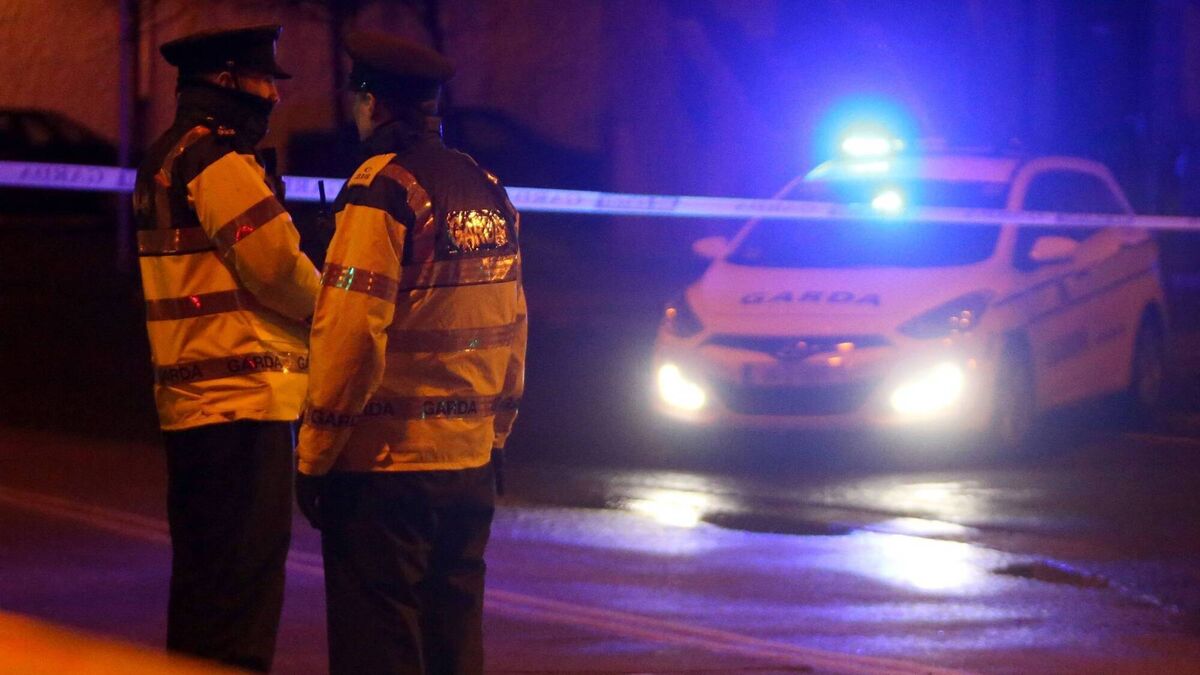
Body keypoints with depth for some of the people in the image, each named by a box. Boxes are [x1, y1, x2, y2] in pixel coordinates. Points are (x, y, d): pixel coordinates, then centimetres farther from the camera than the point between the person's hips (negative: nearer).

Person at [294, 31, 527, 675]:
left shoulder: (383, 187, -12)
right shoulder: (487, 191, 10)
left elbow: (351, 336, -17)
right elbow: (513, 327, 13)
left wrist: (314, 454, -12)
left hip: (384, 459, -7)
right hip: (470, 463, 7)